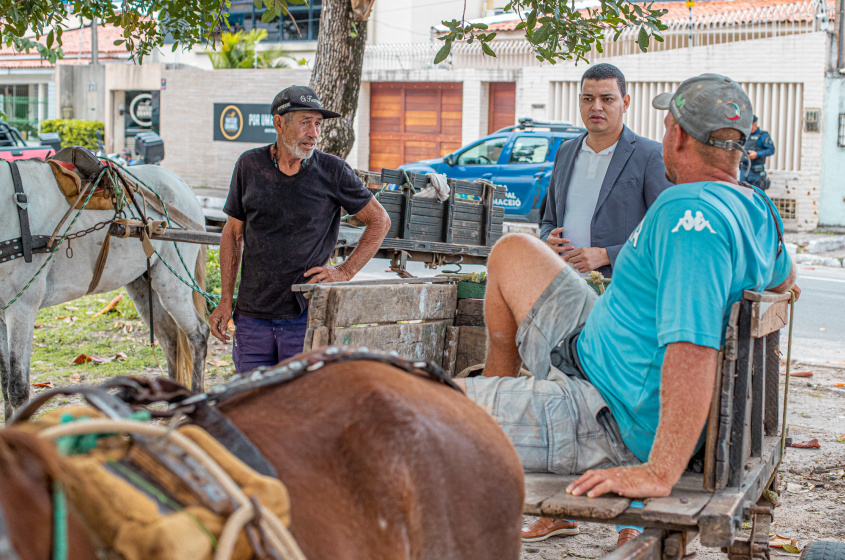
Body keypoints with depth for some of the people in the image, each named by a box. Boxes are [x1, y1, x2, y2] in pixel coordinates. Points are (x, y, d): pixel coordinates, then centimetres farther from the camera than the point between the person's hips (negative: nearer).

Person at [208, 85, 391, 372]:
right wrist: (225, 301, 8)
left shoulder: (333, 171, -3)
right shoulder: (250, 165, 4)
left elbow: (380, 221, 7)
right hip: (252, 313, 2)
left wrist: (345, 272, -2)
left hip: (306, 315, -2)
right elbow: (233, 232, 12)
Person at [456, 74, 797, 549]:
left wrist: (659, 474, -39)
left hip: (608, 422, -10)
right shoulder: (758, 211, 4)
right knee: (512, 252, 19)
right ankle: (499, 392, 37)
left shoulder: (690, 214, -27)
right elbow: (784, 280, 27)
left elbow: (693, 352, -38)